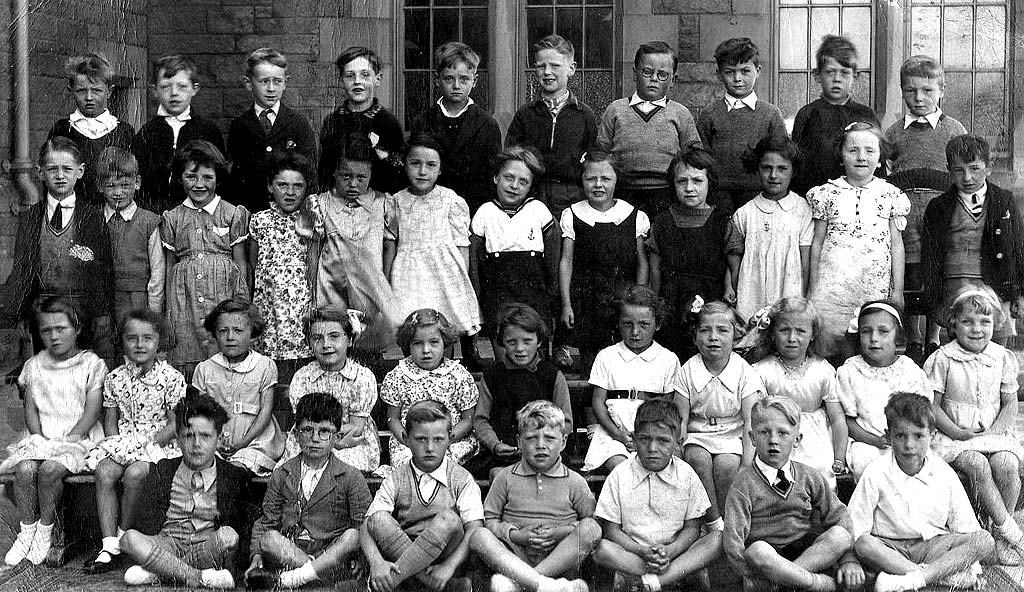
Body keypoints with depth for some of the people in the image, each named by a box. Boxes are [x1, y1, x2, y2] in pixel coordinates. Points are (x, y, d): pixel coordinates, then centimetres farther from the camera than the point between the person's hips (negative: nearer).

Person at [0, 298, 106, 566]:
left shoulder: (91, 364, 2)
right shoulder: (34, 366, 14)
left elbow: (92, 411, -5)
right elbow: (31, 410, 9)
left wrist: (67, 439, -15)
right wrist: (40, 440, -9)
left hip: (78, 439, -3)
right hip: (41, 439, 3)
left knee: (50, 469, -32)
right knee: (25, 469, -28)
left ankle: (45, 531, -11)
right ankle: (27, 530, -11)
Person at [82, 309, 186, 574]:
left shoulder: (171, 378, -5)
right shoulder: (115, 378, 9)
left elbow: (175, 423, -6)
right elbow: (110, 420, 12)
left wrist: (150, 444, -16)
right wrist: (115, 444, -6)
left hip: (158, 443, -4)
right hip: (123, 441, 4)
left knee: (134, 473, -32)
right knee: (104, 472, -24)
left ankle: (123, 535, -10)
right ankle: (110, 547, -24)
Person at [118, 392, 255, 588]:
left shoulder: (235, 476, 9)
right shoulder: (163, 471, 12)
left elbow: (244, 528, 7)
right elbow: (147, 525, 5)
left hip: (208, 550, -1)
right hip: (169, 546, 1)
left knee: (228, 535, -33)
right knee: (130, 538, -28)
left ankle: (157, 573, -25)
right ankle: (202, 578, -30)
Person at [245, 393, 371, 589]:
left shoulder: (351, 478, 5)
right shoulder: (282, 474, 12)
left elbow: (365, 526, -2)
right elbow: (266, 522, 10)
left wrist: (359, 558, -19)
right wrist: (256, 555, -6)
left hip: (333, 555, -1)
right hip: (287, 553, 1)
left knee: (353, 535, -30)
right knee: (269, 538, -26)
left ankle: (287, 580, -34)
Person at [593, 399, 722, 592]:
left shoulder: (686, 475, 1)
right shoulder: (620, 476, -3)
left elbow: (692, 527, 1)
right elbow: (611, 529, -4)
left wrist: (671, 551, -20)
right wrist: (642, 552, -20)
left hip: (675, 552, 2)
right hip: (632, 552, -1)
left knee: (718, 538, -23)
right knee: (601, 548, -32)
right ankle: (686, 571, -27)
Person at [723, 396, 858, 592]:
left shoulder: (809, 478, 7)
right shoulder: (745, 484, -6)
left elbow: (838, 514, 5)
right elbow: (732, 539, -14)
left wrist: (849, 560, -10)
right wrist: (752, 575, -25)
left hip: (805, 550, 4)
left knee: (840, 534, -22)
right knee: (758, 550, -37)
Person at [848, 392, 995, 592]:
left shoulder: (944, 474, 1)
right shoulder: (876, 473, -6)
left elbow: (966, 528, 5)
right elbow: (856, 527, -6)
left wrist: (970, 558, -11)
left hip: (934, 545, 2)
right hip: (891, 548, -2)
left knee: (985, 540, -21)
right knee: (863, 545, -34)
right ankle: (946, 574, -31)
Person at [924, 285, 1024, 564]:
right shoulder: (942, 359, -3)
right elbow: (932, 406, -2)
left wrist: (994, 431, -9)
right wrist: (957, 432, -15)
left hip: (994, 433, 2)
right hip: (954, 434, -2)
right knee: (977, 465, -31)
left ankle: (1000, 532, -11)